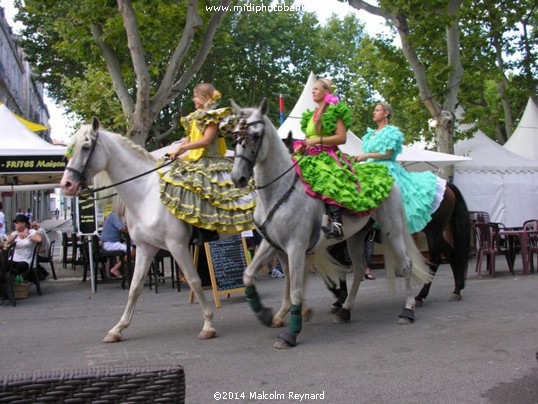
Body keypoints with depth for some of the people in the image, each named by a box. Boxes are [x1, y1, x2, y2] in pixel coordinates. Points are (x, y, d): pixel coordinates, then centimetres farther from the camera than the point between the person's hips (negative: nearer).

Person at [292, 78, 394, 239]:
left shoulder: (334, 111, 1)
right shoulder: (311, 115, 24)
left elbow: (341, 138, -8)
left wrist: (318, 140, -15)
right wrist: (301, 145, 4)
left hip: (328, 155, -9)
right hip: (310, 156, 9)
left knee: (327, 180, -37)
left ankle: (336, 223, -50)